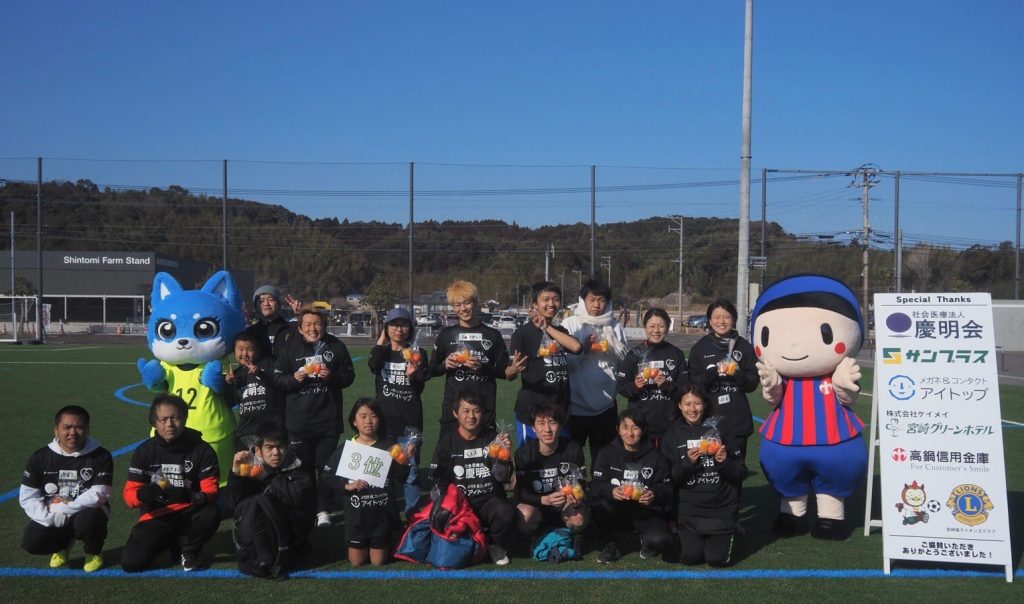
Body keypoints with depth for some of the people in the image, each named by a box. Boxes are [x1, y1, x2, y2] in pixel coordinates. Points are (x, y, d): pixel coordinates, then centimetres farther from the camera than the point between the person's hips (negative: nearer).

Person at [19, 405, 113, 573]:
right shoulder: (39, 458, -5)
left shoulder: (101, 456, -14)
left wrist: (63, 508, -23)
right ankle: (62, 544, 15)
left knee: (86, 522, -36)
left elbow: (98, 495, -21)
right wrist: (50, 516, -20)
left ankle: (94, 551, 1)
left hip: (86, 513, -3)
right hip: (51, 516, 3)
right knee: (32, 544, -22)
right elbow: (27, 497, -6)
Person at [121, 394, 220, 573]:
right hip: (156, 518, 1)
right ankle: (171, 541, 12)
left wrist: (195, 496, -35)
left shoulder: (202, 450, -6)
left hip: (188, 514, -1)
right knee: (131, 562, -20)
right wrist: (145, 493, -32)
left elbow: (211, 490, -11)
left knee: (211, 514, -34)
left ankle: (190, 549, -1)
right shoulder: (144, 452, -2)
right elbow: (130, 494, -7)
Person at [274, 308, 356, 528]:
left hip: (328, 419, 0)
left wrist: (332, 376, -13)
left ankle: (324, 510, 16)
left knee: (326, 465, 5)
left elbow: (349, 376, 5)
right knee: (303, 467, 7)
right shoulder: (289, 347, 2)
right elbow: (277, 379, 2)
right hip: (298, 419, 0)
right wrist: (294, 378, -17)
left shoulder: (336, 347, 3)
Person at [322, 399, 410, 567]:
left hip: (383, 512, -1)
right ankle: (364, 544, 43)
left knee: (378, 561, 9)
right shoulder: (346, 448, -5)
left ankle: (386, 543, 40)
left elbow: (400, 479, -8)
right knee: (356, 561, 12)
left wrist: (404, 462, -26)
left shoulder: (389, 446, -7)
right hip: (356, 513, 1)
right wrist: (347, 486, -15)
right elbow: (328, 477, -1)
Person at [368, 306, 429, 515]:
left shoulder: (418, 354, 4)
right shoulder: (381, 351, 9)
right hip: (384, 420, 2)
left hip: (409, 422, -2)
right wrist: (381, 342, -4)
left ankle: (413, 515, 10)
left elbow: (419, 389, 0)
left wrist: (413, 376, -20)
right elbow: (373, 366, -16)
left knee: (410, 472, 1)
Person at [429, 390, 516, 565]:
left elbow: (502, 477, -4)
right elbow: (438, 480, 4)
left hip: (489, 500, 0)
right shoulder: (446, 442, 3)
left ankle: (497, 546, 3)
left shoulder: (492, 438, 3)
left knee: (506, 512, -31)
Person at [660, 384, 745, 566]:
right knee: (690, 557, -11)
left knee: (717, 558, -10)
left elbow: (741, 473, 0)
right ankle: (685, 534, 21)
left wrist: (725, 462, -20)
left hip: (722, 507, -1)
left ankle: (727, 533, 22)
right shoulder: (672, 435, 2)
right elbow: (669, 478, -2)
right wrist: (687, 462, -19)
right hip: (689, 508, 1)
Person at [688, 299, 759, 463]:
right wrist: (714, 372, -16)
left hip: (737, 420, 1)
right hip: (708, 419, -1)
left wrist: (738, 374, -13)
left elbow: (753, 382, 7)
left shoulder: (744, 347, 7)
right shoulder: (700, 348, 6)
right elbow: (693, 382, 1)